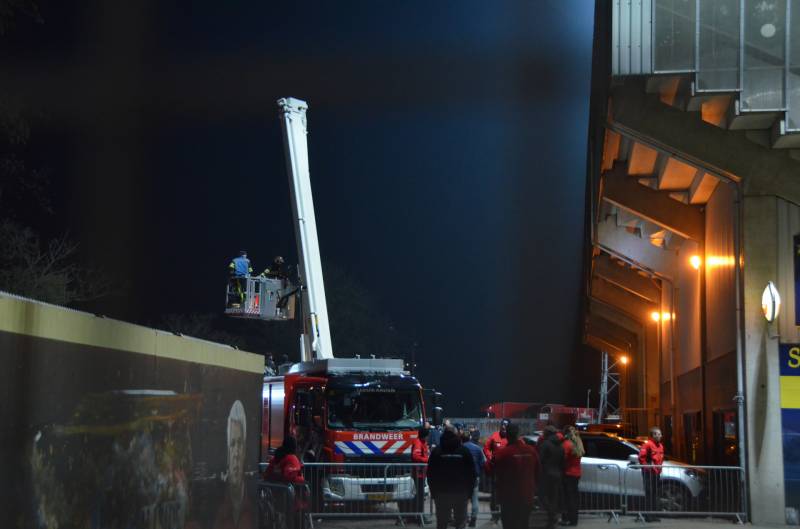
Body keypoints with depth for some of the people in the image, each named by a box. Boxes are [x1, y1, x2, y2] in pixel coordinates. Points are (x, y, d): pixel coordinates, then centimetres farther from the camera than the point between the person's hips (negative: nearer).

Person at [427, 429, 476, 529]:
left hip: (441, 493, 1)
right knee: (461, 521, 6)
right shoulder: (464, 451, -3)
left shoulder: (436, 451, -3)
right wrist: (469, 491, 9)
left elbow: (430, 474, 0)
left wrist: (433, 491, 8)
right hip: (461, 493, 0)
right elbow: (472, 473, 1)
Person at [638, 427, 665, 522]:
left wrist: (660, 467, 17)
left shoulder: (660, 446, 15)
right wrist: (647, 467, -16)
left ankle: (654, 515, 17)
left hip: (656, 472, 9)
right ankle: (648, 516, -8)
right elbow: (641, 457, -19)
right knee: (649, 493, -9)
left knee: (655, 494, 11)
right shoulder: (647, 444, -12)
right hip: (649, 473, -9)